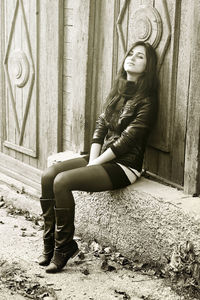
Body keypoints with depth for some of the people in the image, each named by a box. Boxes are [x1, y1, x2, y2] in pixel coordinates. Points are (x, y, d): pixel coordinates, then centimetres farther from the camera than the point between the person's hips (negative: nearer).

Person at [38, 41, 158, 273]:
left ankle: (64, 246, -9)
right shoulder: (117, 92, 14)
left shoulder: (146, 101, -10)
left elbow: (126, 141, -16)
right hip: (101, 157, 8)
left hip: (124, 165, -8)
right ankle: (50, 242, -5)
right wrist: (92, 159, -5)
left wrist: (95, 163, -13)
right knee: (48, 175, -11)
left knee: (62, 181, -25)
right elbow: (100, 127, 9)